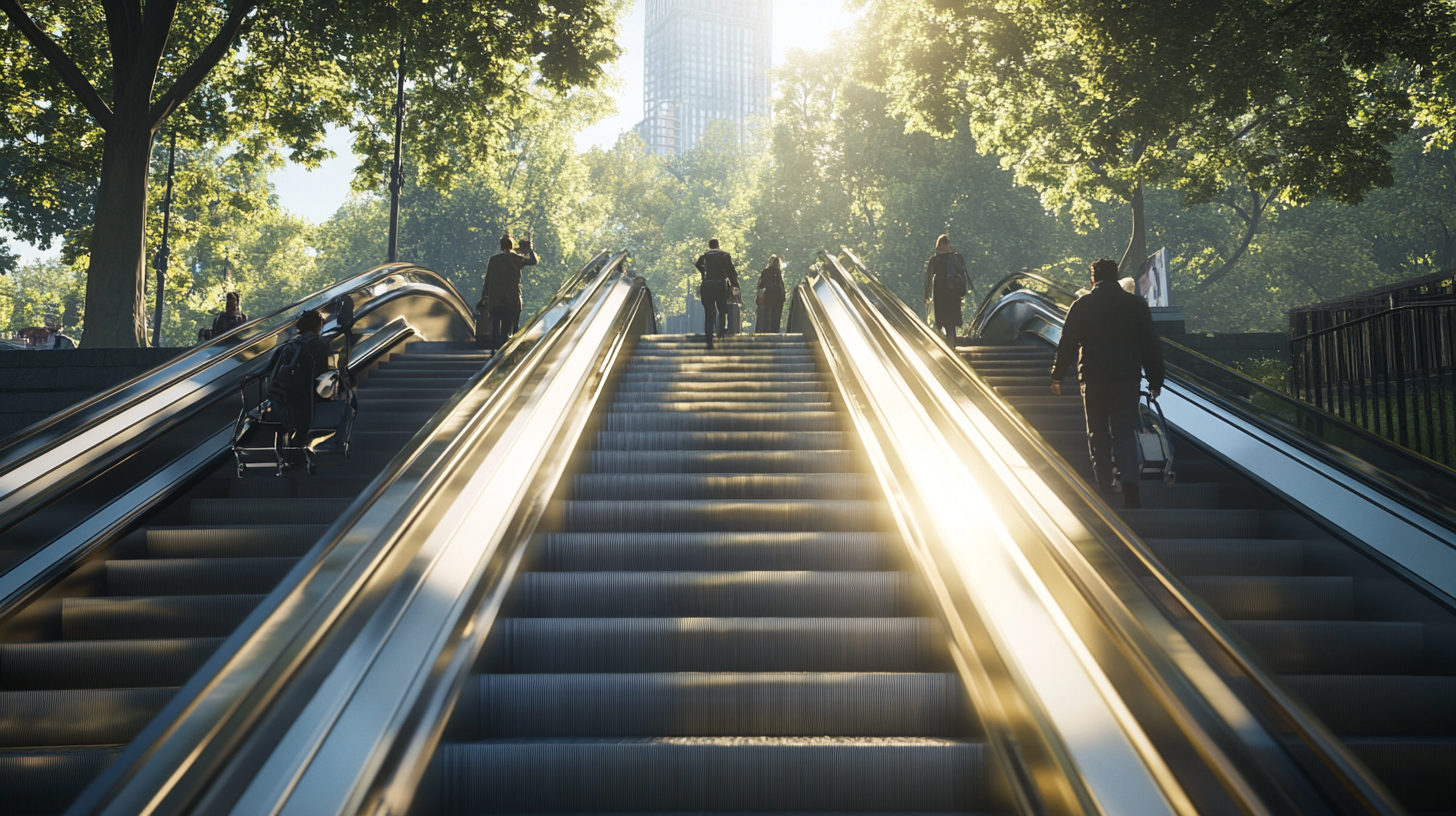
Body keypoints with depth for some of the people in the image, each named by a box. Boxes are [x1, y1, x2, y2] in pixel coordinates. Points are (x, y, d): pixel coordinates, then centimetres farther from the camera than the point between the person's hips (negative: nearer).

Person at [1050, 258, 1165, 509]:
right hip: (1127, 377, 1)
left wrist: (1057, 376, 8)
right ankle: (1129, 479, -19)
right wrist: (1155, 381, 11)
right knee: (1125, 431, 1)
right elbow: (1151, 345, 5)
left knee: (1098, 432, 11)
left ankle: (1105, 482, 13)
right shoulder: (1137, 305, 4)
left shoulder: (1081, 305, 1)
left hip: (1093, 377, 0)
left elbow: (1067, 343, 0)